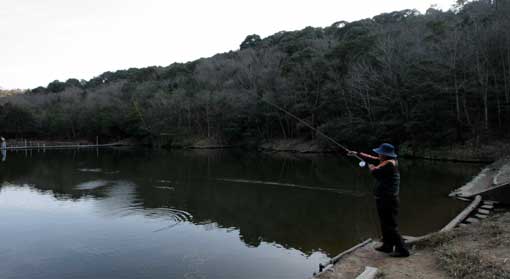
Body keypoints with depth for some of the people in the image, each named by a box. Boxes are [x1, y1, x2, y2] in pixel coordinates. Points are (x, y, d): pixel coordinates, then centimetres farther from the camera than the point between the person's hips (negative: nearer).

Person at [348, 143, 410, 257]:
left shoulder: (389, 163, -19)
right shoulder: (386, 161, 9)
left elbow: (375, 171, -21)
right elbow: (372, 159, 17)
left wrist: (371, 167, 3)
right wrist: (356, 153, 21)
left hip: (388, 201, -10)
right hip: (385, 200, 10)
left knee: (391, 226, -6)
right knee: (385, 225, 19)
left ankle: (402, 250, 0)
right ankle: (387, 246, 29)